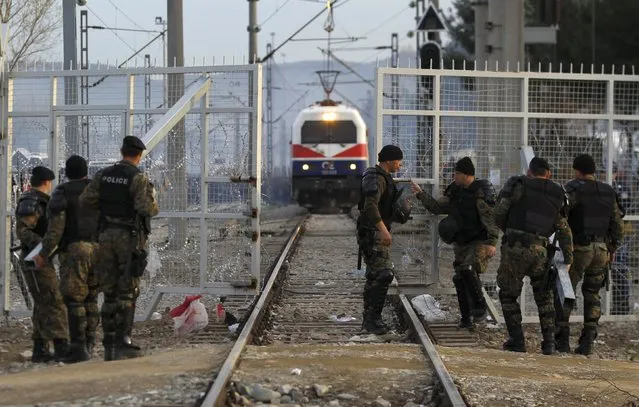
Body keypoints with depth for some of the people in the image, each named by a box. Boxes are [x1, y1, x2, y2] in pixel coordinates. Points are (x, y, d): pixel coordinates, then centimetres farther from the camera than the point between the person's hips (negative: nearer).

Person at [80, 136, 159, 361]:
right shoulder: (138, 178, -11)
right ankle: (123, 344, -7)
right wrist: (153, 208, 1)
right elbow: (146, 207, -23)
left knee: (110, 291, 10)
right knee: (128, 292, -2)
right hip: (131, 238, -5)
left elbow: (85, 200, 1)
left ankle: (109, 344, 8)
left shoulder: (103, 174, 5)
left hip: (107, 235, 5)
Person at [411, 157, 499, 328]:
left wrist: (492, 242, -26)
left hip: (481, 242, -8)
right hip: (462, 244, 8)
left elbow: (492, 218, -19)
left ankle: (479, 307, -13)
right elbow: (437, 207, 16)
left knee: (468, 270, -28)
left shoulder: (482, 192, -16)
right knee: (460, 279, 5)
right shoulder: (455, 191, 6)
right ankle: (466, 319, 15)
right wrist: (421, 194, 8)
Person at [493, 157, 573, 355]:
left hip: (514, 248, -3)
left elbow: (499, 213, -2)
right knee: (544, 297, 19)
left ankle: (517, 340, 7)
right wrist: (568, 259, 12)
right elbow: (564, 230, 10)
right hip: (540, 251, 3)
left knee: (508, 295, 12)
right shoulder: (556, 195, 14)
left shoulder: (517, 184, 3)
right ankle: (549, 342, 12)